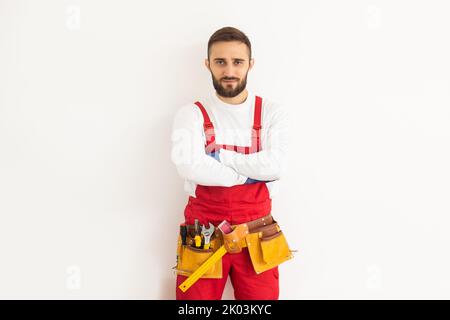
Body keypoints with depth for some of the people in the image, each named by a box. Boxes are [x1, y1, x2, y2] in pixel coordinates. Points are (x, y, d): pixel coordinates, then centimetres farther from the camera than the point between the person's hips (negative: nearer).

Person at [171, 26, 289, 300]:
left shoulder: (272, 112, 3)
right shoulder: (191, 114, -1)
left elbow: (274, 166, -14)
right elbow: (189, 166, -19)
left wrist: (219, 156, -11)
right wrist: (249, 173, -12)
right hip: (203, 229, -1)